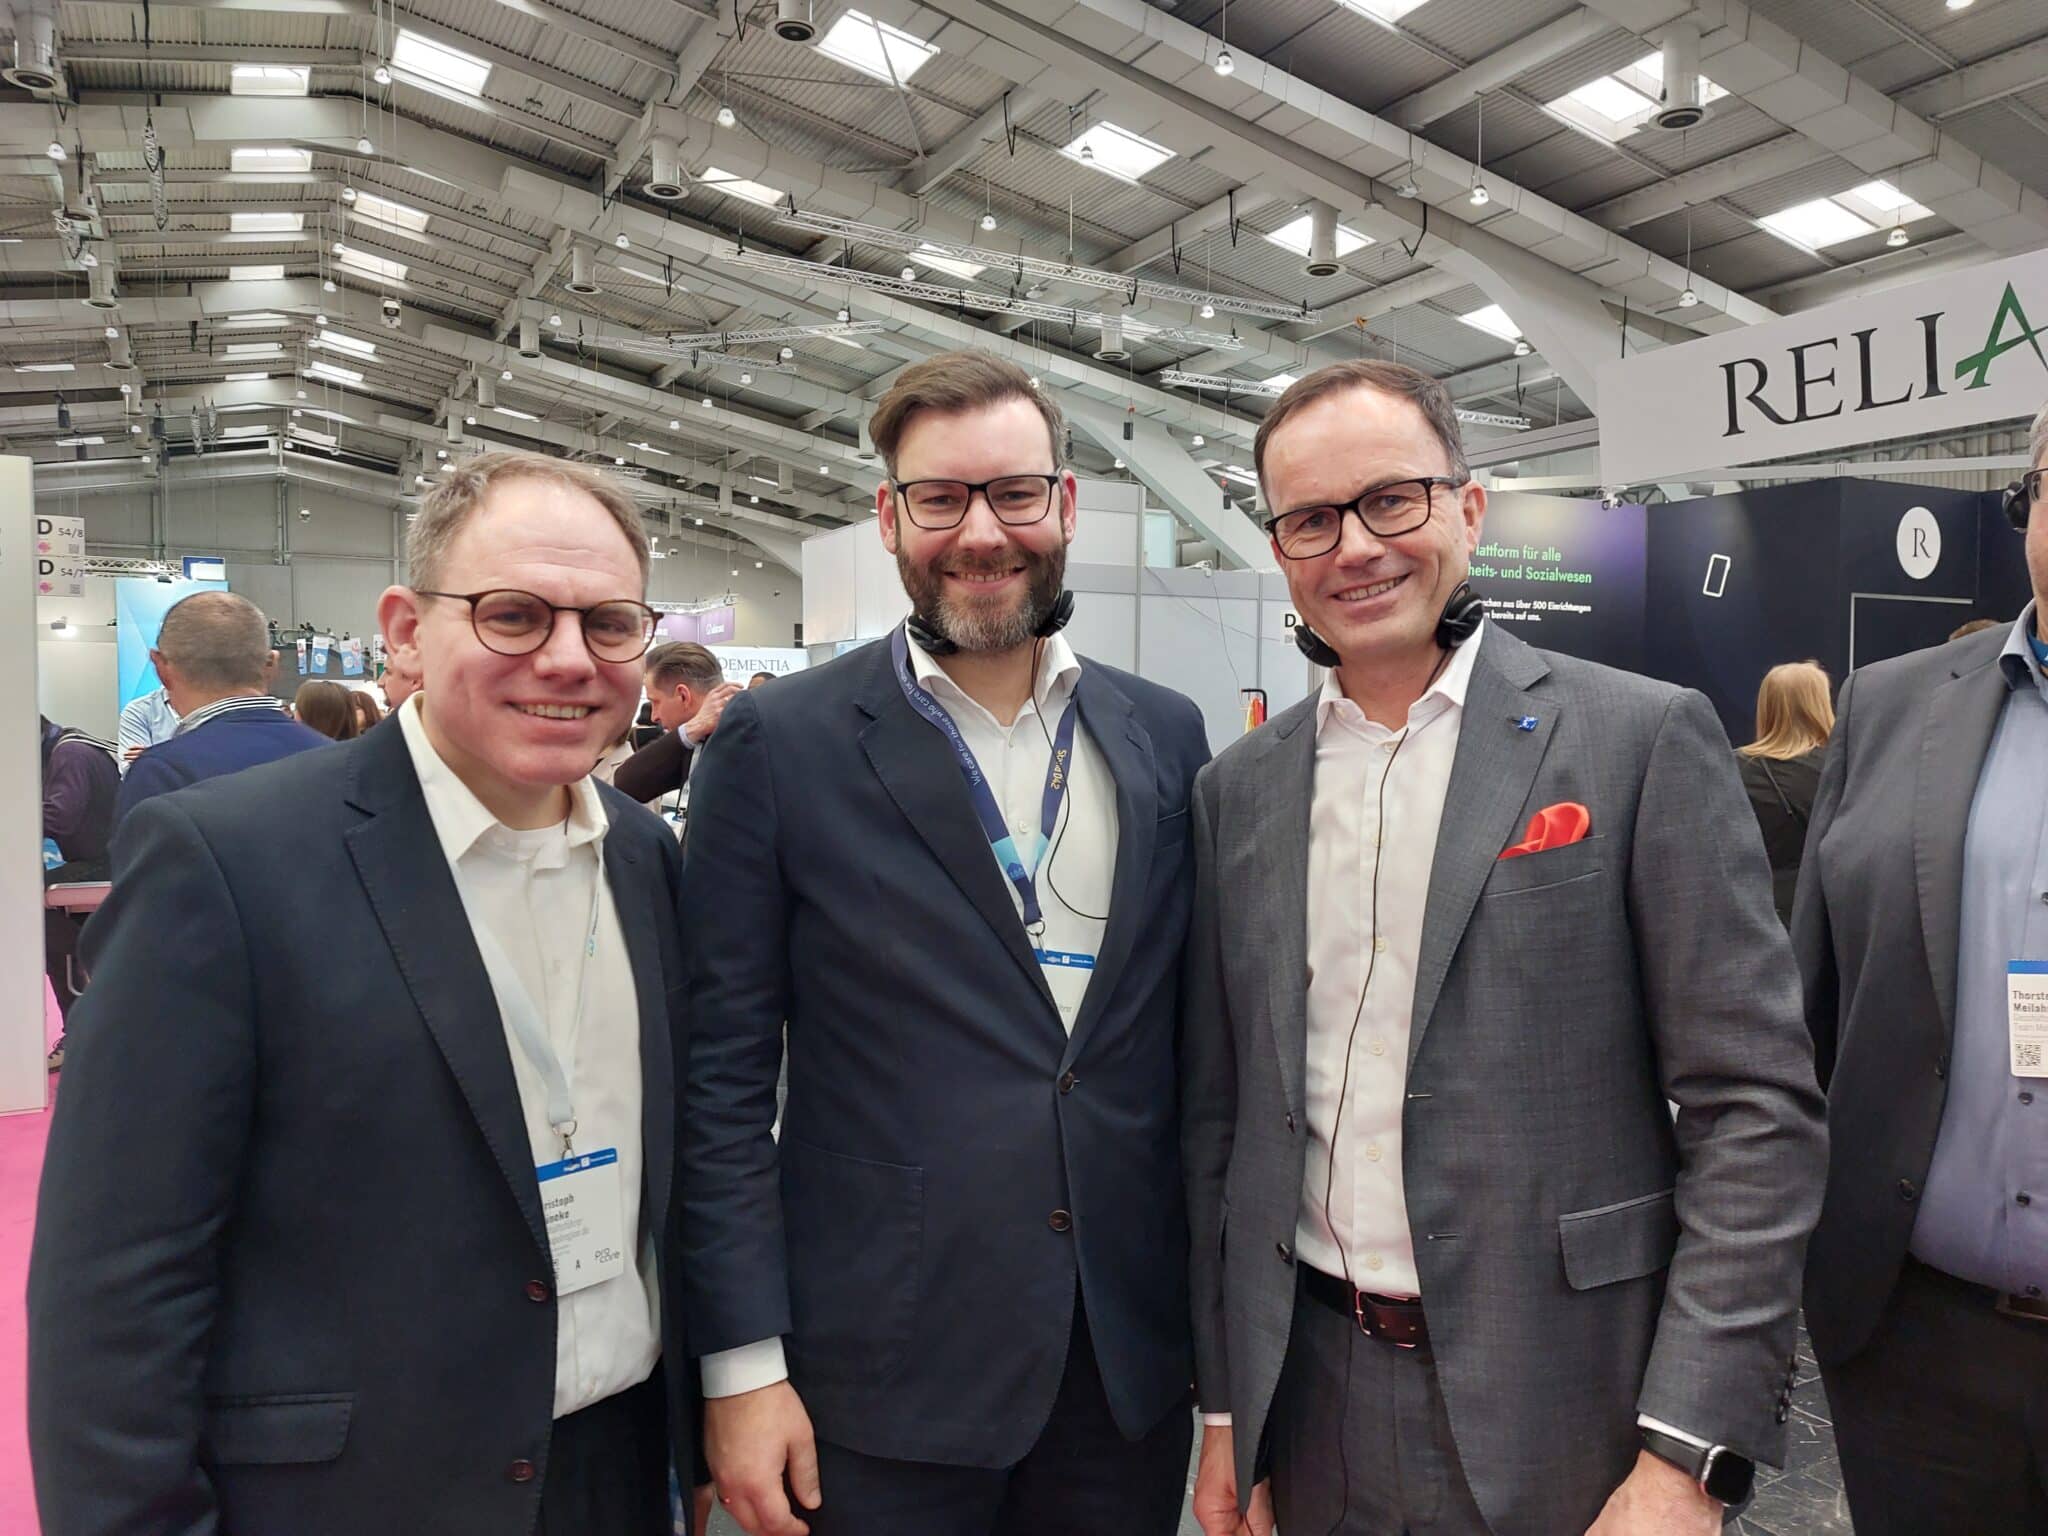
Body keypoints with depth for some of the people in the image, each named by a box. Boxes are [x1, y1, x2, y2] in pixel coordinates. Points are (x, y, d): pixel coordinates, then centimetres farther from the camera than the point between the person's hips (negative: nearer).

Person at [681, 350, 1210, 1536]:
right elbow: (726, 1073, -7)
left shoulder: (1168, 736, 3)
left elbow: (1198, 1040, 8)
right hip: (884, 1380, -3)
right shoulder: (780, 745, -7)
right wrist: (742, 1363, -8)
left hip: (1132, 1365, 4)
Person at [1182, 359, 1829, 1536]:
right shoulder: (1239, 790, 3)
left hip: (1565, 1413, -3)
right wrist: (1228, 1410, 8)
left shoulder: (1646, 740, -8)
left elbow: (1757, 1108, -10)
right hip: (1314, 1405, 4)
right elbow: (1219, 1118, 7)